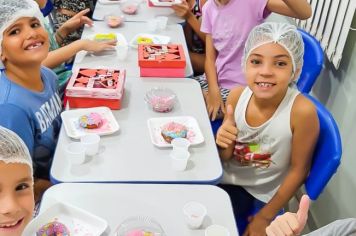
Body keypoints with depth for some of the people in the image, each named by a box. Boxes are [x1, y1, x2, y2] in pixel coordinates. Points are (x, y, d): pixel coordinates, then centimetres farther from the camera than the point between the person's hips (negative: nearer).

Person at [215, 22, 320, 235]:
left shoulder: (302, 110, -31)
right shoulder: (237, 95, -17)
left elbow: (298, 169, -15)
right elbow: (226, 158, -3)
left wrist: (266, 216, -6)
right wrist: (225, 145, -28)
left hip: (262, 197, -3)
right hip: (227, 180, 3)